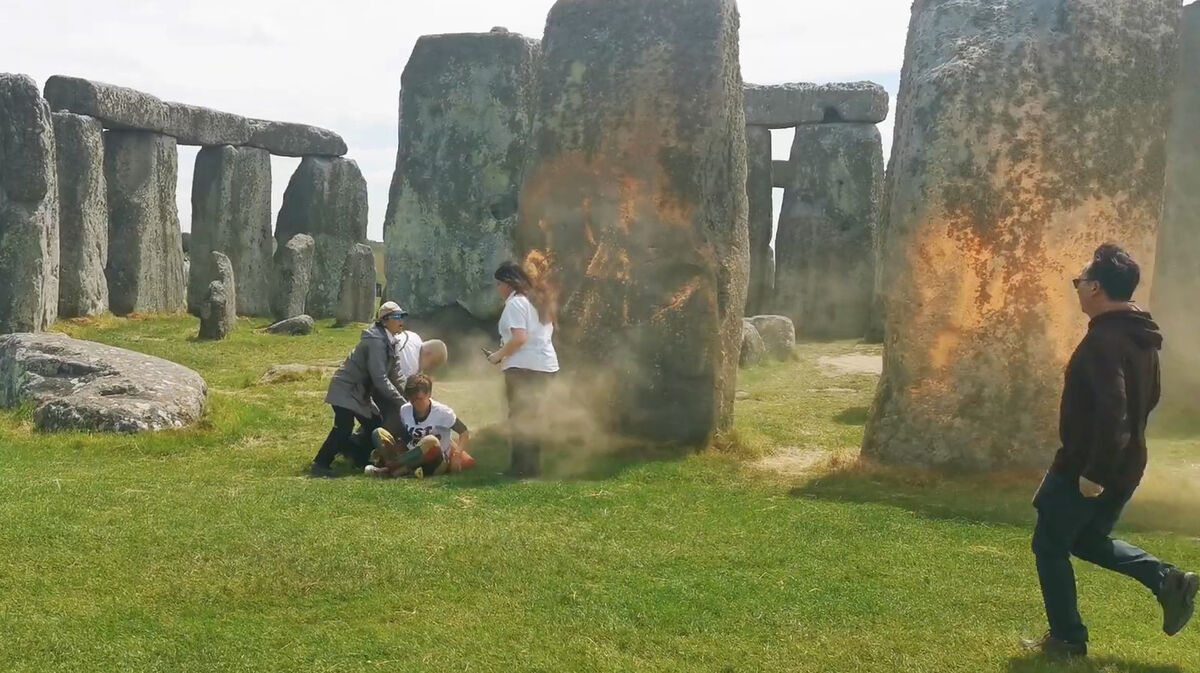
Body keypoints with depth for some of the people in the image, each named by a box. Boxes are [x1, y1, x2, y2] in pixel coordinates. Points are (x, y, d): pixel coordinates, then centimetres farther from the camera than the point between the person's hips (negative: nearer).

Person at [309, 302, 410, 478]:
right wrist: (401, 402, -24)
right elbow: (380, 379, -27)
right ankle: (320, 464, -15)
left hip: (360, 392, 11)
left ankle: (362, 460, 24)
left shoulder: (388, 341, 9)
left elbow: (393, 374, 14)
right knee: (344, 427, -22)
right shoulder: (376, 341, -23)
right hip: (345, 390, -11)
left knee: (376, 424, 9)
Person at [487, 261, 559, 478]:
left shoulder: (515, 303, -10)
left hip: (523, 366, -9)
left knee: (519, 418, -4)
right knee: (532, 417, 14)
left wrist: (499, 355, -10)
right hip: (545, 365, 9)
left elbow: (519, 337, -21)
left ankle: (521, 466, -5)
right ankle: (534, 465, 17)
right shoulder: (538, 301, 19)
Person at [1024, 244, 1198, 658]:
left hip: (1086, 468, -9)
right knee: (1088, 539, 24)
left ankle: (1067, 638, 12)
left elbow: (1112, 410, -30)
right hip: (1125, 466, 9)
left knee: (1050, 545, 6)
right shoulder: (1141, 338, 9)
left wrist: (1094, 472, -27)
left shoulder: (1103, 340, -22)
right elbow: (1147, 398, 19)